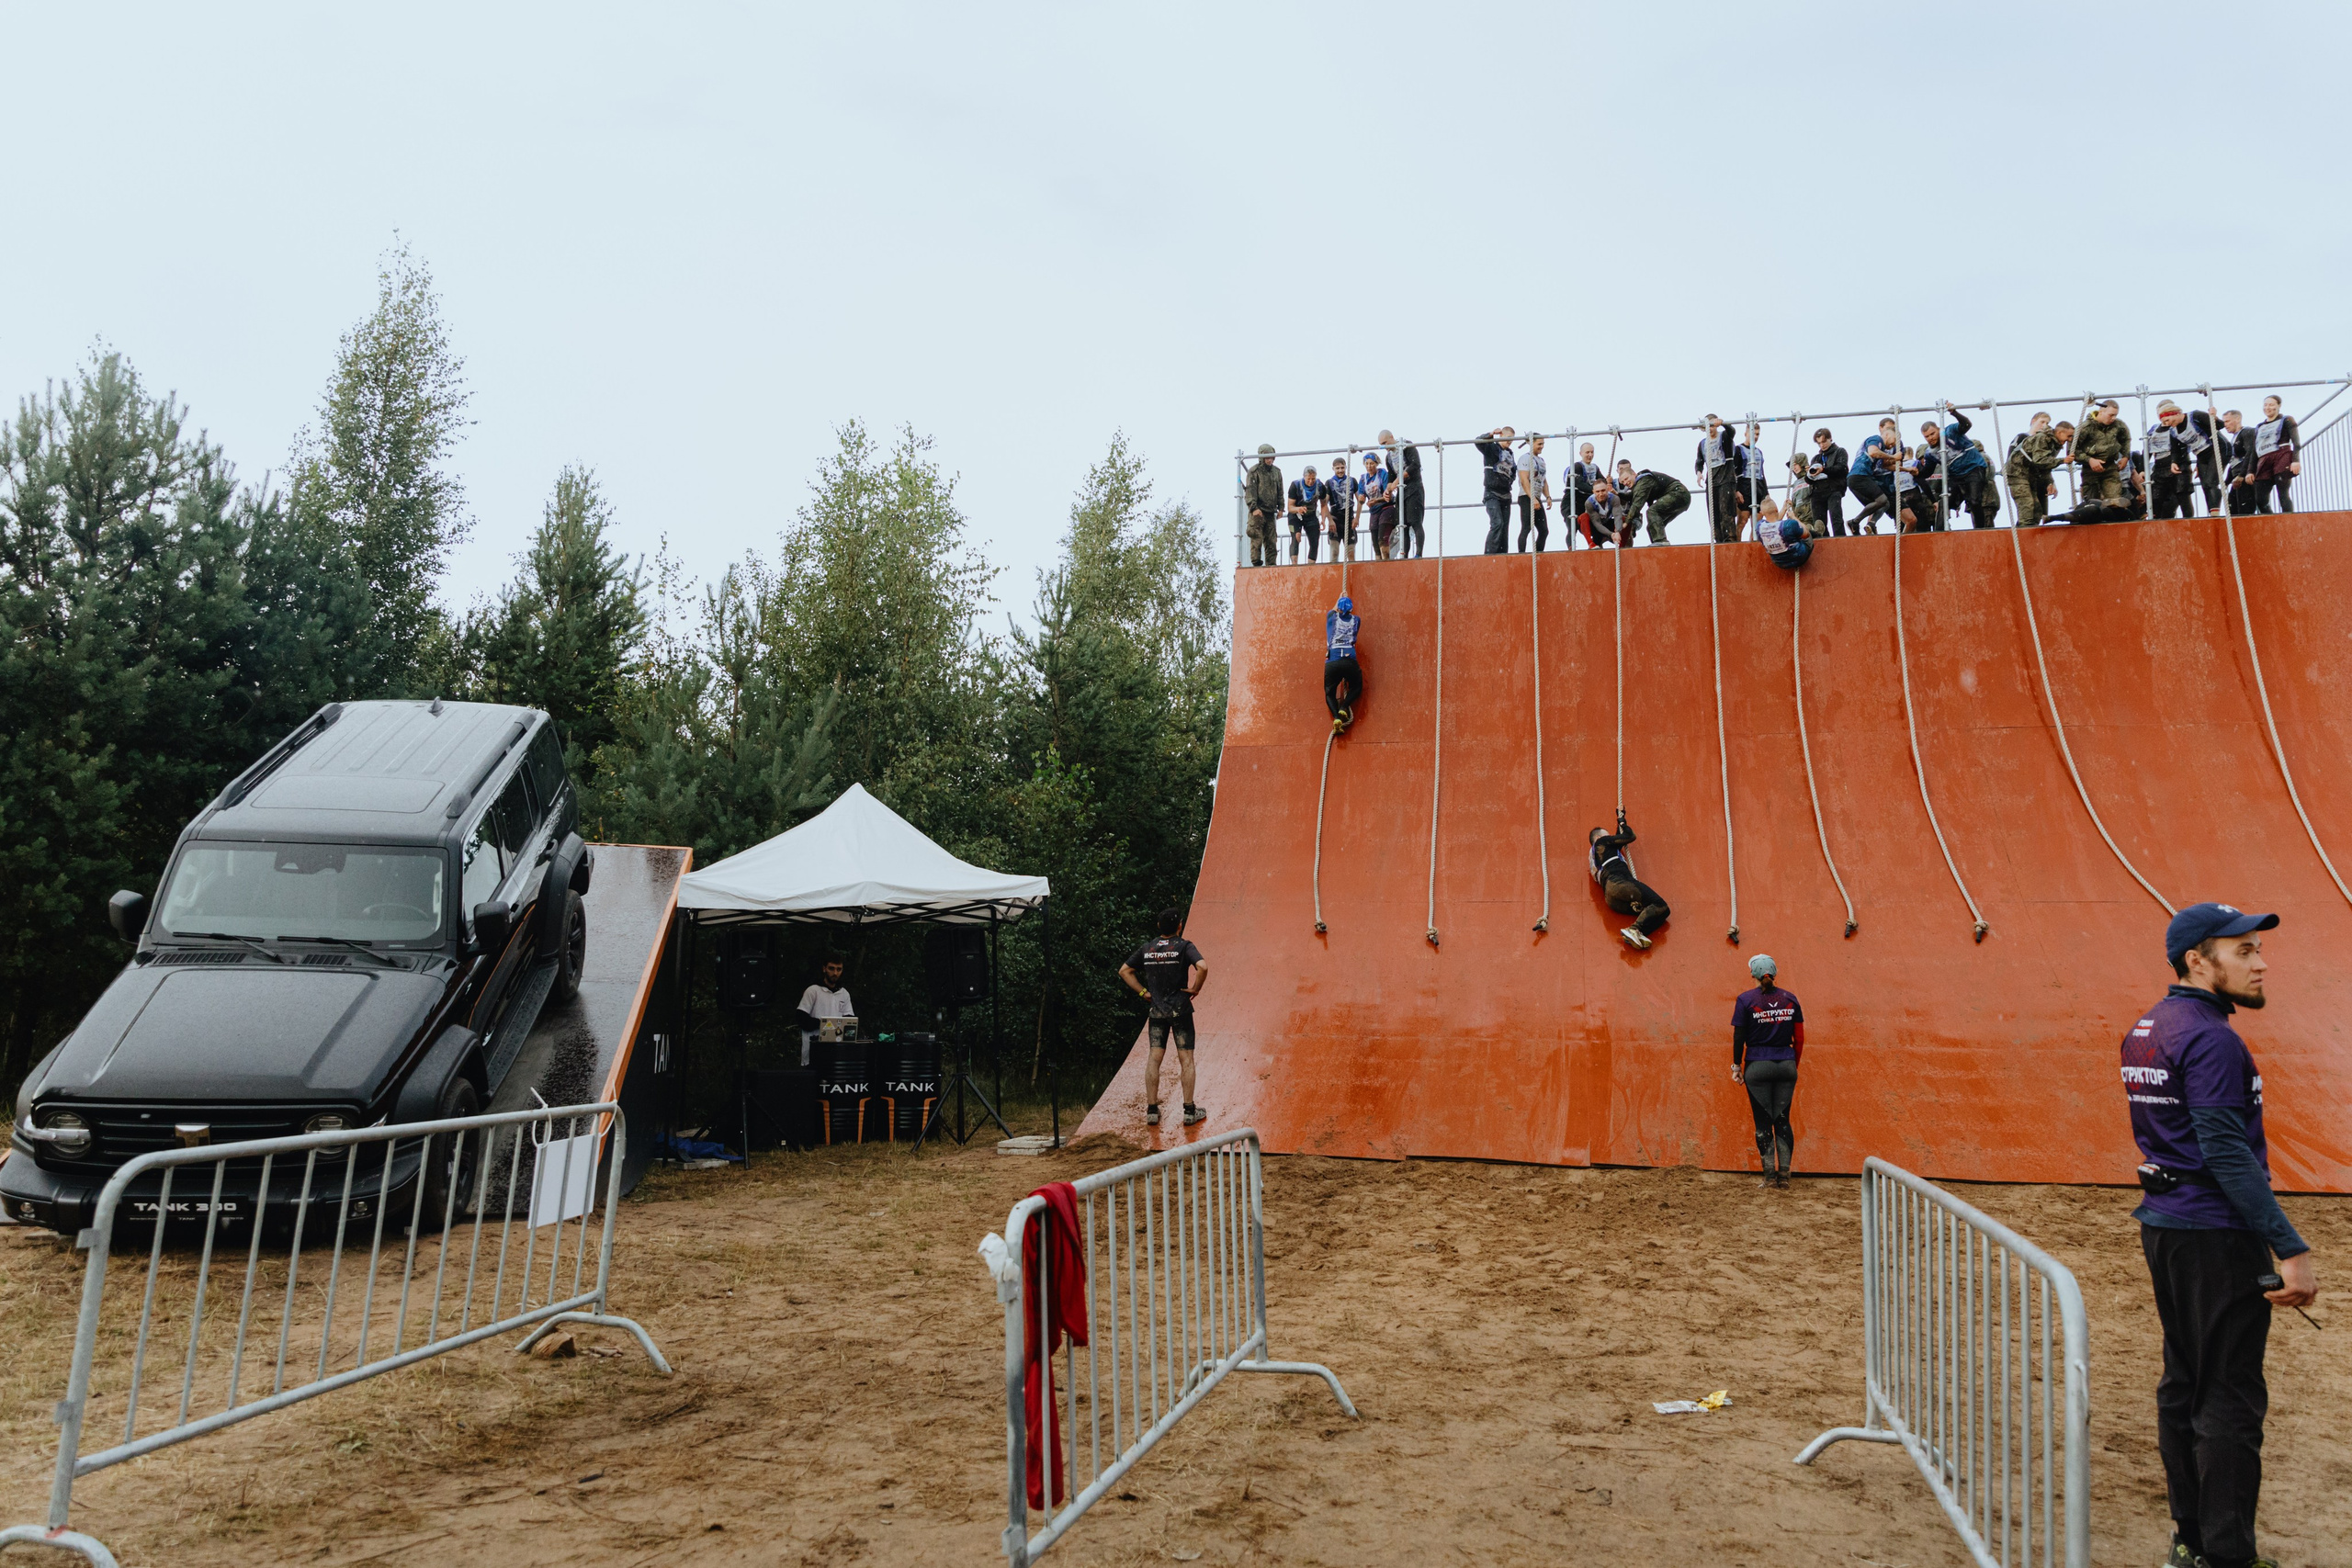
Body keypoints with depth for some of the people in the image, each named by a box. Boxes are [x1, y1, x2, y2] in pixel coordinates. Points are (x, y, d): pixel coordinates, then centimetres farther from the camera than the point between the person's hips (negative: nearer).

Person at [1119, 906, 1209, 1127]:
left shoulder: (1147, 948, 5)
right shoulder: (1184, 946, -8)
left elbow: (1124, 971, 10)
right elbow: (1202, 967, -24)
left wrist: (1143, 992, 10)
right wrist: (1195, 989, -10)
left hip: (1157, 1010, 4)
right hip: (1180, 1010, -3)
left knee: (1153, 1059, 6)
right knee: (1186, 1059, 3)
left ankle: (1151, 1111, 6)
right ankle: (1189, 1111, 5)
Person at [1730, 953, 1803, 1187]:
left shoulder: (1746, 999, -6)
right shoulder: (1790, 999, 3)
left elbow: (1739, 1037, -5)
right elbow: (1799, 1038, 7)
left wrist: (1736, 1066, 4)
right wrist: (1793, 1064, 18)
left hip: (1757, 1066, -3)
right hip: (1786, 1066, 3)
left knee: (1763, 1121, 4)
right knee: (1783, 1120, 10)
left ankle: (1770, 1175, 3)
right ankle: (1784, 1174, 7)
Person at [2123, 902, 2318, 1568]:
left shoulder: (2143, 1031, 12)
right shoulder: (2210, 1038, -18)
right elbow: (2227, 1153, -24)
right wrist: (2291, 1249, -24)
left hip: (2163, 1228, 9)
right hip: (2218, 1237, -9)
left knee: (2183, 1384, 16)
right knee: (2229, 1401, -2)